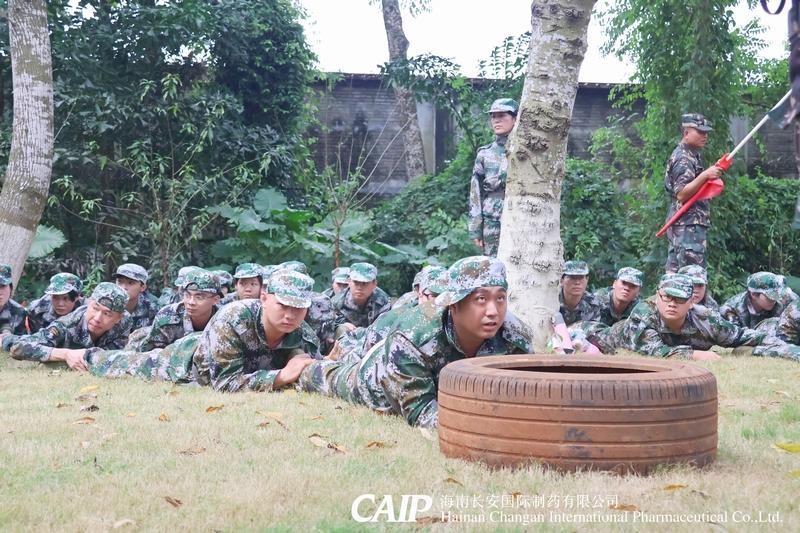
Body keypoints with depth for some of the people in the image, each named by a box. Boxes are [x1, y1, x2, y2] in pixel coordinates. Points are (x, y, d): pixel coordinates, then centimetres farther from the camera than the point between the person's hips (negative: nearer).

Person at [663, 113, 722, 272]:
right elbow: (681, 194, -23)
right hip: (688, 225, -11)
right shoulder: (683, 159, -12)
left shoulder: (692, 155, 20)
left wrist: (711, 176, 16)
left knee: (674, 273, 9)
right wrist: (705, 175, -27)